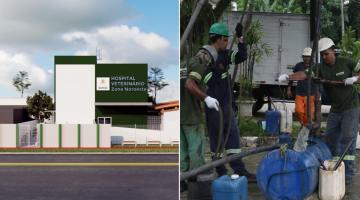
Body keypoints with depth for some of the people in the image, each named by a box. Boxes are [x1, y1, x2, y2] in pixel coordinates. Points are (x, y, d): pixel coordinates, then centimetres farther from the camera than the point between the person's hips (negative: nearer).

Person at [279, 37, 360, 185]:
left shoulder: (346, 63, -9)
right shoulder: (320, 68, -7)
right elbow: (304, 74, -24)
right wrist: (288, 76, -42)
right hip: (335, 109, 4)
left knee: (347, 139, -8)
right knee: (330, 139, 7)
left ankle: (348, 174, -3)